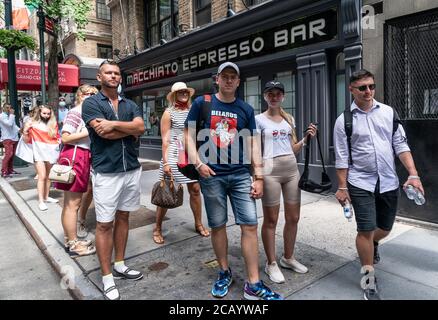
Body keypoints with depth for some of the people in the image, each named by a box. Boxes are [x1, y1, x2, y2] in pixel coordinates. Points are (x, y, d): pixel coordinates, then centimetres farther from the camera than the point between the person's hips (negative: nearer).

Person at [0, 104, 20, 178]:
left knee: (12, 155, 11)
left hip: (14, 138, 8)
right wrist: (12, 114, -16)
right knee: (8, 154, -17)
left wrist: (19, 130, 7)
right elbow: (9, 124, -23)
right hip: (7, 138, -8)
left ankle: (10, 170, 20)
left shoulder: (11, 116, 17)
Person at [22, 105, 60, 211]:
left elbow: (57, 137, 21)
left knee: (48, 176, 11)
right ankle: (40, 201, -6)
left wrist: (59, 141, 2)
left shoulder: (53, 124, 5)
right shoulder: (33, 124, -3)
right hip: (39, 153, -4)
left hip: (51, 152, 4)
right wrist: (26, 130, -14)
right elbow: (27, 140, 0)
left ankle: (46, 197, 23)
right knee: (42, 177, -9)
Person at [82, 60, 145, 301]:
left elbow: (141, 127, -5)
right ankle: (107, 278, 12)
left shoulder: (130, 105, 13)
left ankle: (119, 265, 29)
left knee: (123, 218, 14)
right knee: (105, 224, 1)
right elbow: (105, 134, -16)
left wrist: (114, 124, -13)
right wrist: (129, 129, -5)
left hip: (132, 169, 5)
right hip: (106, 172, -5)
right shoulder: (91, 103, -1)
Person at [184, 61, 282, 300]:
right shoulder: (202, 103, 4)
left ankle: (253, 285, 10)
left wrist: (259, 177, 2)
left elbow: (253, 144, 8)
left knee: (250, 225, -1)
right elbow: (188, 135, 2)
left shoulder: (246, 109, 9)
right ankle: (224, 272, 30)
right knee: (217, 225, 8)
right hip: (211, 175, -1)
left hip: (241, 175, 2)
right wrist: (198, 163, -12)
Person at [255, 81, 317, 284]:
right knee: (271, 219, 3)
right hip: (270, 170, -5)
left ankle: (288, 258, 30)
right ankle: (271, 263, 18)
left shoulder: (289, 119, 14)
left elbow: (293, 149, 15)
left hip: (292, 169, 6)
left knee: (293, 217, 11)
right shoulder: (259, 120, -1)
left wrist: (306, 138, 0)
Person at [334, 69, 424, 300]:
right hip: (361, 183, -3)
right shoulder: (344, 120, -4)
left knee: (385, 228, 17)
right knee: (366, 230, -3)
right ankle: (369, 280, 16)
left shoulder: (388, 112, 4)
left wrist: (413, 174, -6)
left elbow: (401, 145, 3)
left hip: (389, 182, 4)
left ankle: (371, 245, 52)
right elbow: (342, 158, -4)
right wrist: (342, 187, -4)